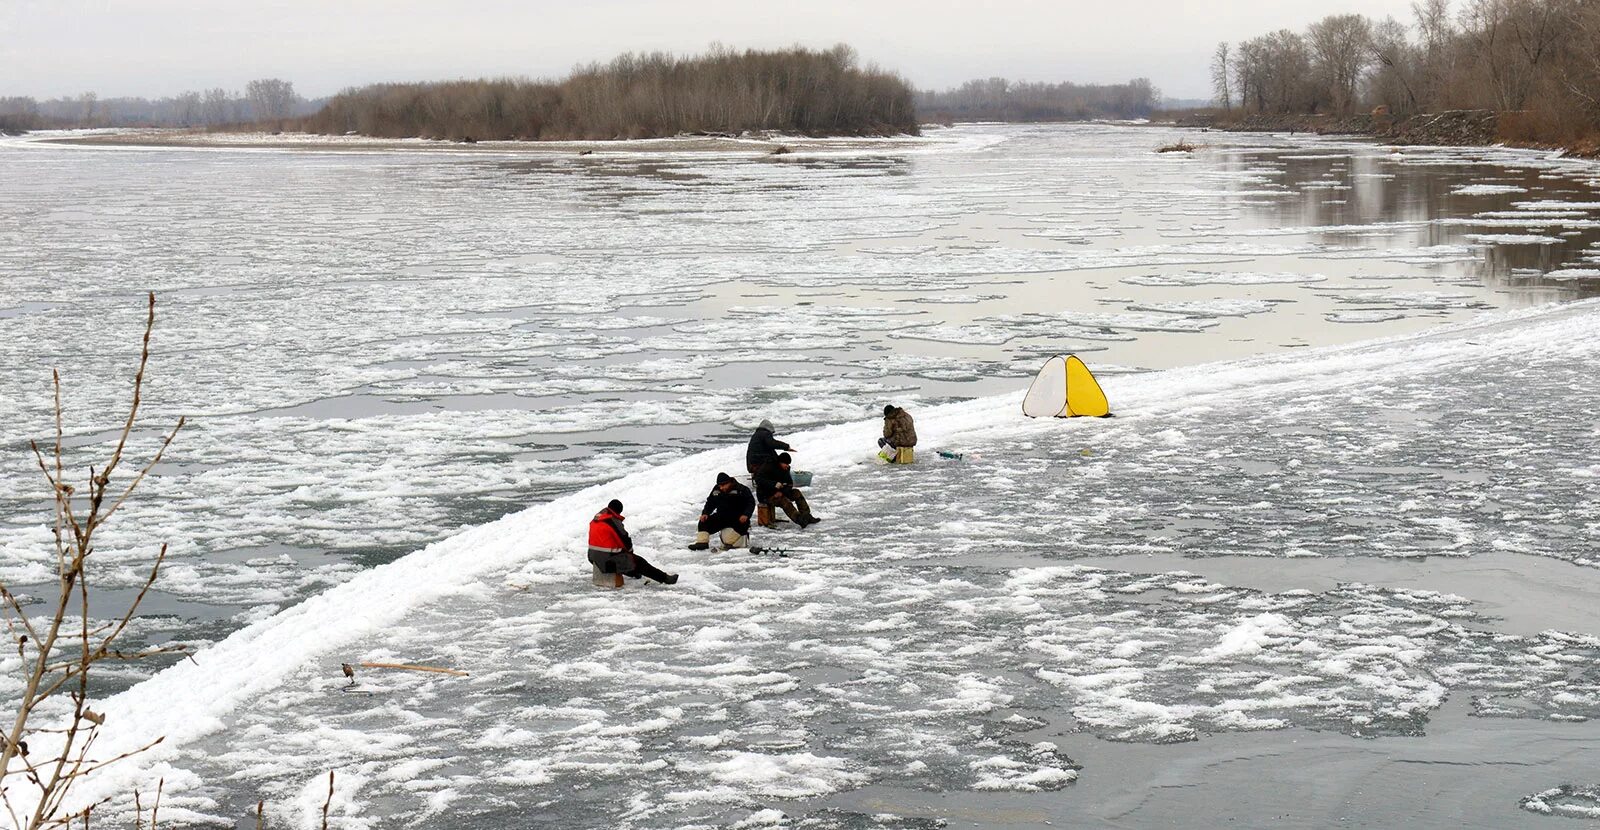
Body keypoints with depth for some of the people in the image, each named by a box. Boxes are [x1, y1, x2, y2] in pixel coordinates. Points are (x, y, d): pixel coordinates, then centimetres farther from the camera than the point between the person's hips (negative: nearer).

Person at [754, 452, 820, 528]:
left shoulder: (785, 469, 6)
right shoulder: (768, 467, -16)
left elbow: (789, 484, 4)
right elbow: (759, 480, -27)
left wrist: (781, 491, -18)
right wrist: (774, 484, -38)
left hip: (778, 493, 8)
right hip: (766, 495, -8)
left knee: (796, 492, -7)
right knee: (784, 500, -31)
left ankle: (806, 516, -12)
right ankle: (799, 520, -44)